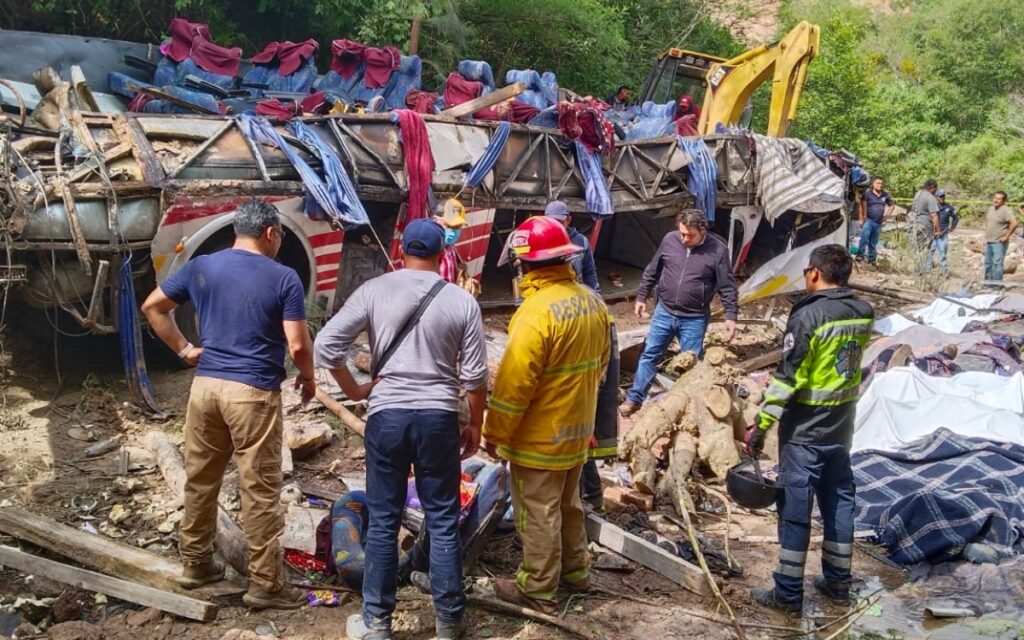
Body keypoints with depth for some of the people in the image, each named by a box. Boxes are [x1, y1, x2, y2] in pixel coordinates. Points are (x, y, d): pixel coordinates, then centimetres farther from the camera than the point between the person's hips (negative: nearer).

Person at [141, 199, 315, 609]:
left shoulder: (200, 267, 6)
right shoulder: (283, 278, -8)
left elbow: (152, 307, 14)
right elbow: (298, 345, -11)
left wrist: (184, 350, 16)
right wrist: (308, 378, 7)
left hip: (205, 385, 5)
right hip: (253, 392, -5)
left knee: (200, 479, 18)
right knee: (260, 490, 2)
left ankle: (195, 563, 32)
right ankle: (265, 584, 9)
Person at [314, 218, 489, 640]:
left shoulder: (374, 291, -3)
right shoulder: (461, 301, -2)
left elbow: (326, 345, -6)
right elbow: (475, 375, 0)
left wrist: (354, 390, 7)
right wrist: (475, 423, 13)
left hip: (386, 415, 0)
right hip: (438, 417, 0)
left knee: (383, 522, 10)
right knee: (443, 522, 9)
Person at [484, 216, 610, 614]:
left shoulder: (537, 311, -26)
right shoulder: (591, 301, 1)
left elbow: (513, 384, -23)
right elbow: (599, 364, 12)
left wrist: (495, 434, -12)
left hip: (540, 437, -8)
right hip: (577, 429, 8)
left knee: (538, 514, 6)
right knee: (568, 504, 24)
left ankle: (538, 590, 19)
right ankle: (575, 571, 38)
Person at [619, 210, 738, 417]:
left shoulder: (717, 249, -12)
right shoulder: (670, 240, -4)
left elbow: (727, 287, -7)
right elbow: (652, 271, 8)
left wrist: (731, 316, -11)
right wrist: (641, 297, 11)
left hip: (694, 319, -3)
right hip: (664, 312, 3)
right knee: (649, 355, 9)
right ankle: (635, 399, 20)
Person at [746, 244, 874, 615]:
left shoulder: (808, 316, -19)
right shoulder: (864, 313, 2)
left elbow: (787, 378, -20)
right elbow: (853, 363, 10)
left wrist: (761, 424, -15)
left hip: (805, 429, -7)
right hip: (842, 426, 7)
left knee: (795, 507, 1)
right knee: (839, 499, 17)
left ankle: (788, 594, 8)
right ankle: (838, 582, 29)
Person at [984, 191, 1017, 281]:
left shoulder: (1005, 210, -15)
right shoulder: (991, 208, 9)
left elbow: (1014, 223, -26)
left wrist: (1007, 236, -20)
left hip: (999, 242, -9)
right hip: (988, 242, 9)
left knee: (997, 264, -9)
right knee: (988, 263, 16)